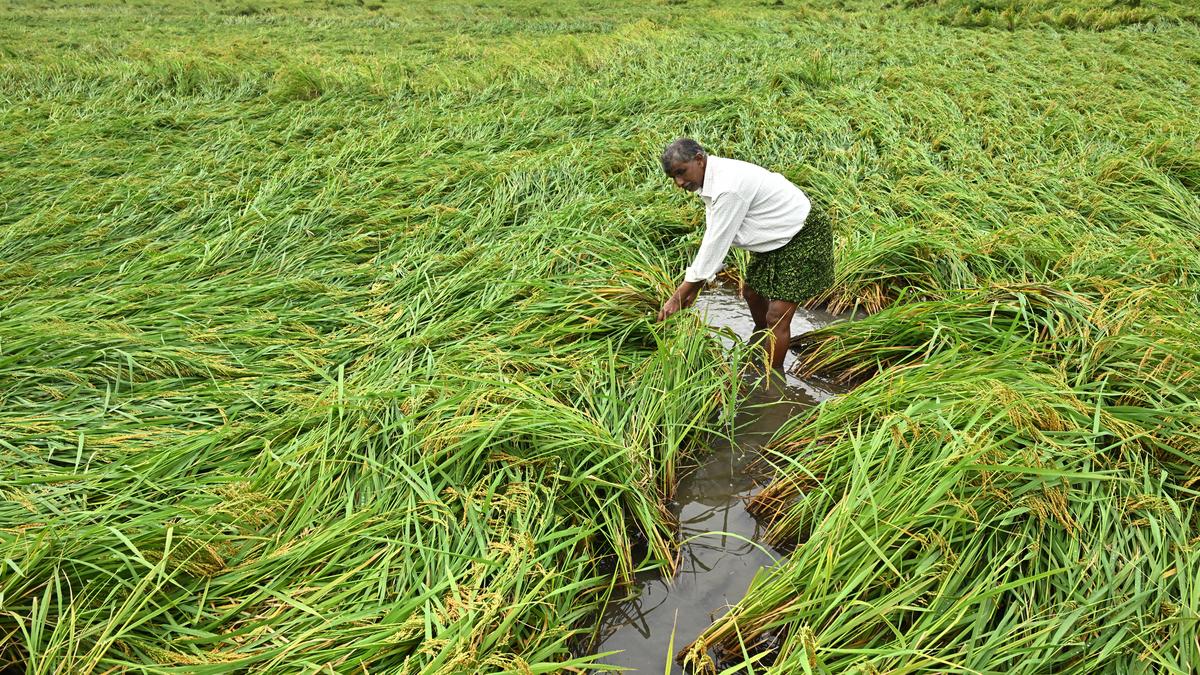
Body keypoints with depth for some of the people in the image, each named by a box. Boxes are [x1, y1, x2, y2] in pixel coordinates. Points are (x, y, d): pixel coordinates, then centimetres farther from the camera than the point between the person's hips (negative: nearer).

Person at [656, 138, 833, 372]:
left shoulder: (728, 188, -33)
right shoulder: (713, 179, -3)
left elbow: (716, 243, -29)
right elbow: (713, 238, 2)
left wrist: (678, 297, -24)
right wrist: (693, 287, 0)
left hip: (804, 237, -10)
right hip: (778, 238, 10)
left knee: (777, 315, -12)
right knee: (751, 292, 26)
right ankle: (761, 334, 54)